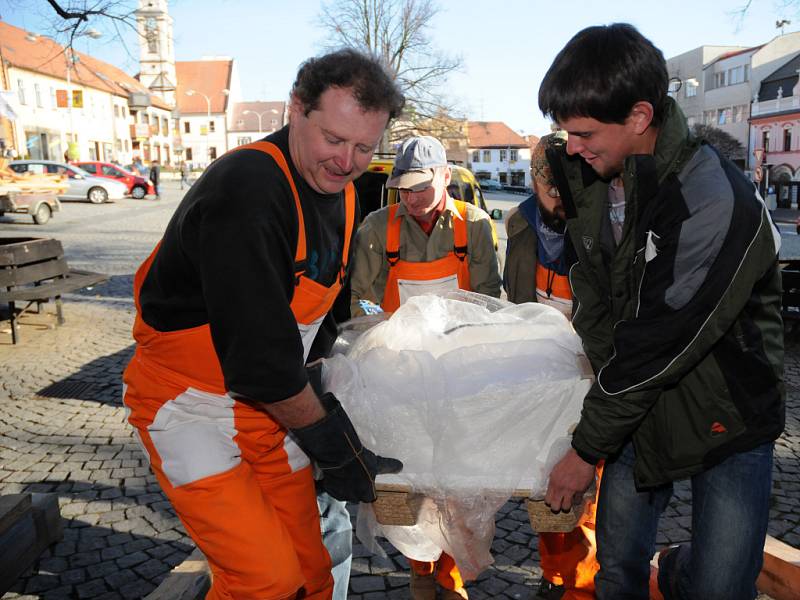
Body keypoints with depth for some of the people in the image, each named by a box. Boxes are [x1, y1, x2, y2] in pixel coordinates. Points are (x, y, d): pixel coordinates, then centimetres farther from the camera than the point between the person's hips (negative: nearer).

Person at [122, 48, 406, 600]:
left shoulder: (341, 192, 2)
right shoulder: (245, 192, -26)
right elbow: (259, 354, -27)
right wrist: (332, 443, -15)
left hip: (271, 403, 7)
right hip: (189, 403, -7)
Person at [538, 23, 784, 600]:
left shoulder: (718, 202, -28)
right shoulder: (590, 177, -6)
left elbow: (661, 345, -26)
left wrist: (589, 448, -17)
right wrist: (611, 381, -4)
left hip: (726, 416, -5)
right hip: (641, 405, 5)